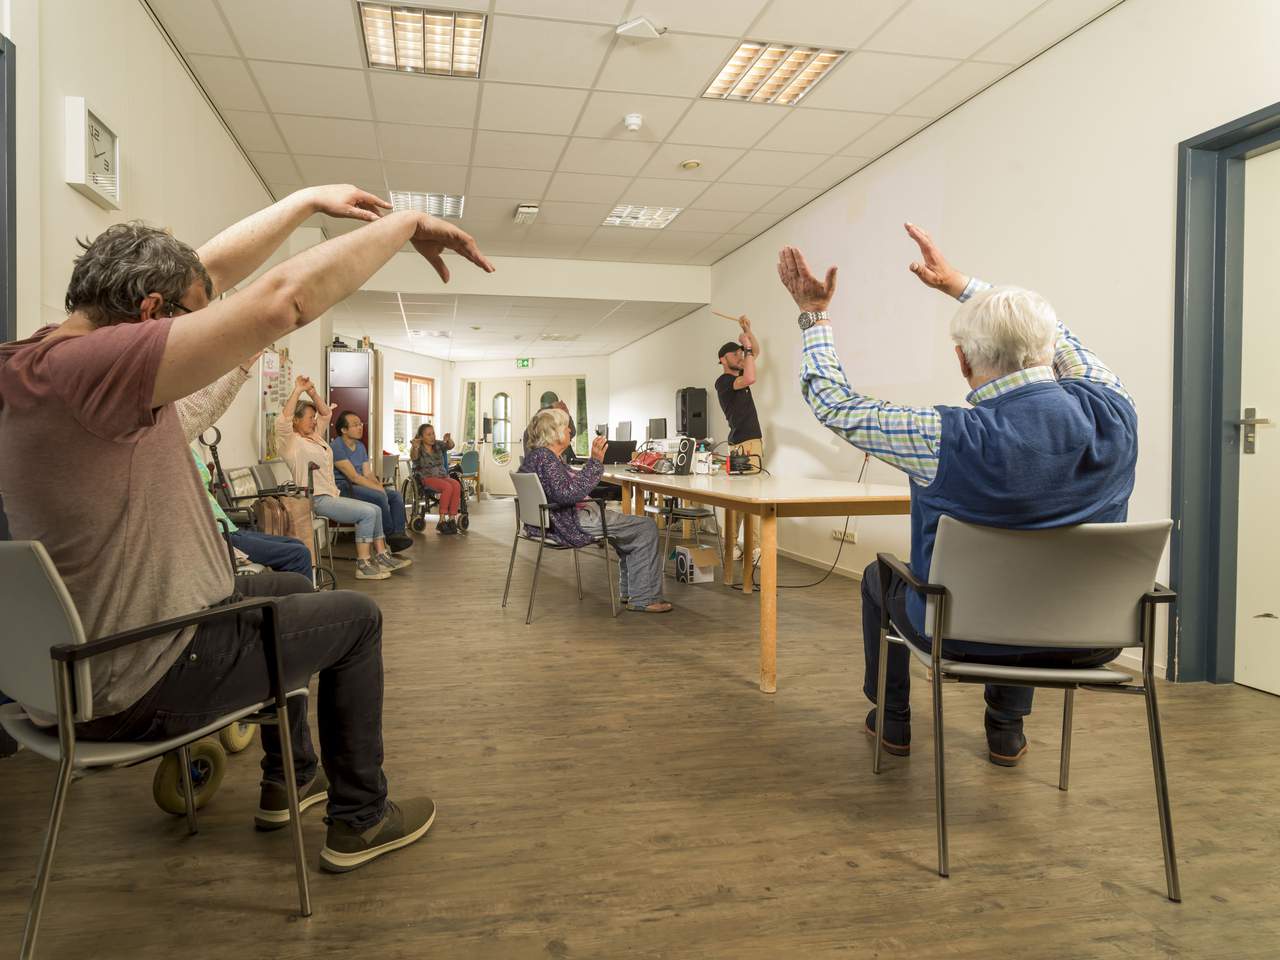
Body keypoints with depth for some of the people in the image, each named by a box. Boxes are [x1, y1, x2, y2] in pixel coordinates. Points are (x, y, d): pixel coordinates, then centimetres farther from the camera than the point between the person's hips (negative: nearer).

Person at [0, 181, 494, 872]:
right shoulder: (88, 364, -28)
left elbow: (211, 271, 9)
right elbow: (284, 298, -33)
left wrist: (308, 201, 12)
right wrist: (406, 223, -21)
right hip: (137, 688, -10)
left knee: (291, 589, 29)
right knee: (356, 617, 8)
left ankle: (289, 779, 41)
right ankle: (359, 820, 23)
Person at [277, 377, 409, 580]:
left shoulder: (315, 436, 18)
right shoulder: (291, 442, -7)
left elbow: (326, 413, 25)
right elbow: (283, 420, -26)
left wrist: (312, 392, 8)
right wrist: (298, 391, -24)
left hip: (332, 495, 10)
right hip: (316, 499, -10)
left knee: (375, 510, 2)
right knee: (367, 513, -20)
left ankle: (382, 556, 5)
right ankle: (363, 565, -15)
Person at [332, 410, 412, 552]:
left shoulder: (360, 446, 14)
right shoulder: (336, 446, -14)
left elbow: (368, 473, 9)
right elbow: (353, 476, -20)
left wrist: (379, 485, -12)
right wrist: (378, 488, -20)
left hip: (359, 485, 9)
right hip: (343, 488, -9)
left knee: (396, 495, -8)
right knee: (380, 497, -29)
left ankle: (398, 534, -17)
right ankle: (391, 535, -14)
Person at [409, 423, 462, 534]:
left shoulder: (438, 445, 10)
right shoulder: (418, 449, 0)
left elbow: (450, 446, -10)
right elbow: (413, 457, -24)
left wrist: (448, 439, -34)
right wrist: (414, 448, -47)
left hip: (443, 476, 4)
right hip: (426, 478, -4)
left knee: (456, 485, -29)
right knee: (447, 487, -33)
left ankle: (452, 520, -33)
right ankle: (442, 522, -31)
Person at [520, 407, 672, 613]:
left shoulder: (536, 455, 13)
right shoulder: (544, 458, -21)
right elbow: (569, 494, -31)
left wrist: (595, 460, 14)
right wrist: (595, 462, -28)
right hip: (569, 525, -12)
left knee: (631, 526, 27)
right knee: (647, 528, -6)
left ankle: (628, 591, 29)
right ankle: (643, 599, -2)